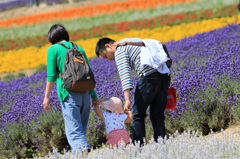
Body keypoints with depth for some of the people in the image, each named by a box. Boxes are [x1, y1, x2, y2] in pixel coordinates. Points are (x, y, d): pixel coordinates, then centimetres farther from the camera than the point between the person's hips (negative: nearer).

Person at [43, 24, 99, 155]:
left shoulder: (53, 49, 4)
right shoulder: (79, 48, 18)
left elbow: (51, 75, -3)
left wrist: (46, 96, 1)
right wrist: (94, 95, 22)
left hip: (69, 91, -5)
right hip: (84, 91, 5)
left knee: (74, 129, -10)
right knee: (81, 128, 13)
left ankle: (83, 150, -30)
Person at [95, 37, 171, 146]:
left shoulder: (120, 50, 1)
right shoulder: (135, 42, 28)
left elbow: (124, 73, -14)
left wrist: (127, 100, -23)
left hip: (149, 77, -8)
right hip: (164, 75, 8)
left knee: (138, 114, 2)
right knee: (157, 116, 10)